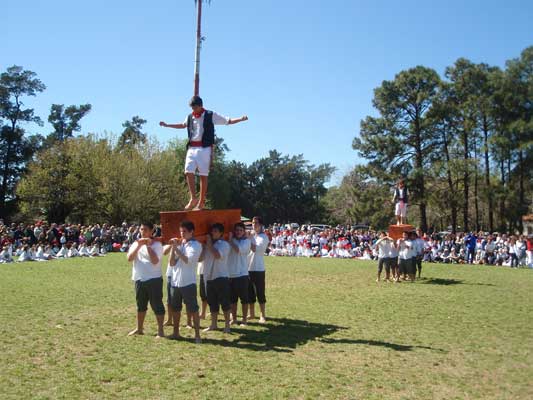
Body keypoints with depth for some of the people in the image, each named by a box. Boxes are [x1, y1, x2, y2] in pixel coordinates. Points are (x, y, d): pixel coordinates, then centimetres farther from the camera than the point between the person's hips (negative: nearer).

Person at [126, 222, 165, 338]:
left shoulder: (156, 244, -6)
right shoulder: (136, 243, 9)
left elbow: (155, 261, -17)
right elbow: (129, 258, -4)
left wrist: (148, 246, -16)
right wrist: (139, 245, -12)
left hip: (154, 279, -5)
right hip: (139, 279, 5)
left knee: (157, 305, -1)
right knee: (141, 305, 18)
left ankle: (160, 331, 6)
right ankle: (139, 329, 31)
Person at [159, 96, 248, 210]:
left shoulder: (211, 116, 2)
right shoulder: (190, 117, 15)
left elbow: (228, 121, 2)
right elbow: (182, 125, 37)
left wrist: (241, 119, -13)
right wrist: (167, 125, 42)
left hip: (205, 148, -4)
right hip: (191, 148, 4)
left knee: (203, 175, -2)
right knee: (188, 172, -9)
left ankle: (201, 202, 3)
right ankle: (193, 198, -1)